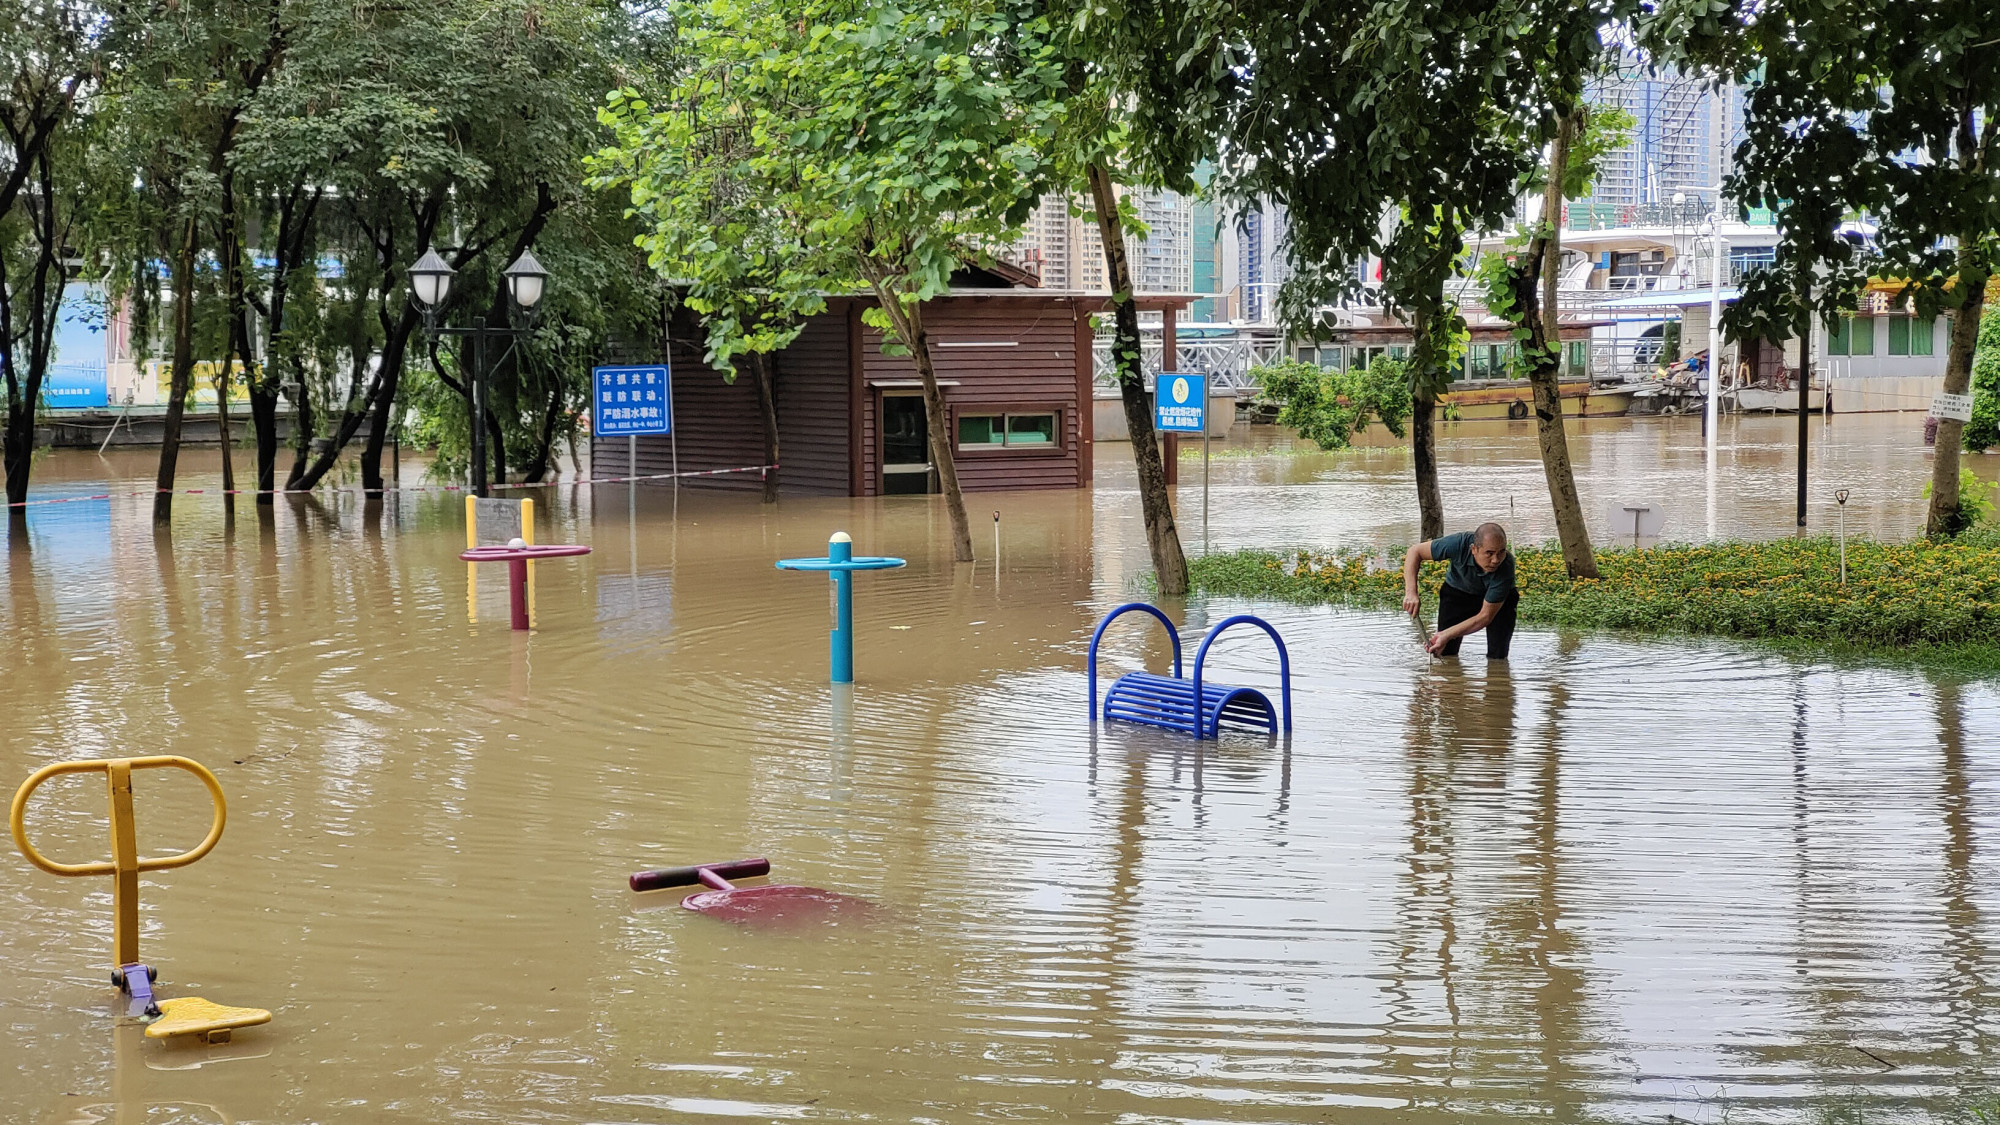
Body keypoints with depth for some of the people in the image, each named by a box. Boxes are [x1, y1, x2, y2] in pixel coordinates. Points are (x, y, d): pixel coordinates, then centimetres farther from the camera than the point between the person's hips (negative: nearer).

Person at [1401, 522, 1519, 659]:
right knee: (1445, 654, -4)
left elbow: (1485, 616, -32)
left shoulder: (1505, 568, -39)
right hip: (1457, 591, 1)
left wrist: (1446, 635, -39)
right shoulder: (1459, 544, -38)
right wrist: (1411, 593, -37)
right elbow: (1415, 552, -23)